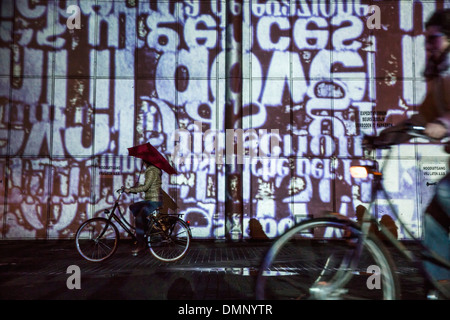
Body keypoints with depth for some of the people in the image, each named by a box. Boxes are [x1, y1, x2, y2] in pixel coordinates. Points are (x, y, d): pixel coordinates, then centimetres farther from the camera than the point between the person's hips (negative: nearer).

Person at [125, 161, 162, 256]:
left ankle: (141, 245, -10)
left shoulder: (151, 171, -15)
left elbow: (145, 187, -22)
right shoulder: (154, 170, 16)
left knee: (139, 218, -17)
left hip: (154, 202, -10)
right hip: (150, 200, 10)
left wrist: (130, 190, -17)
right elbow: (147, 186, 16)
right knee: (133, 207, 12)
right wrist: (131, 189, 10)